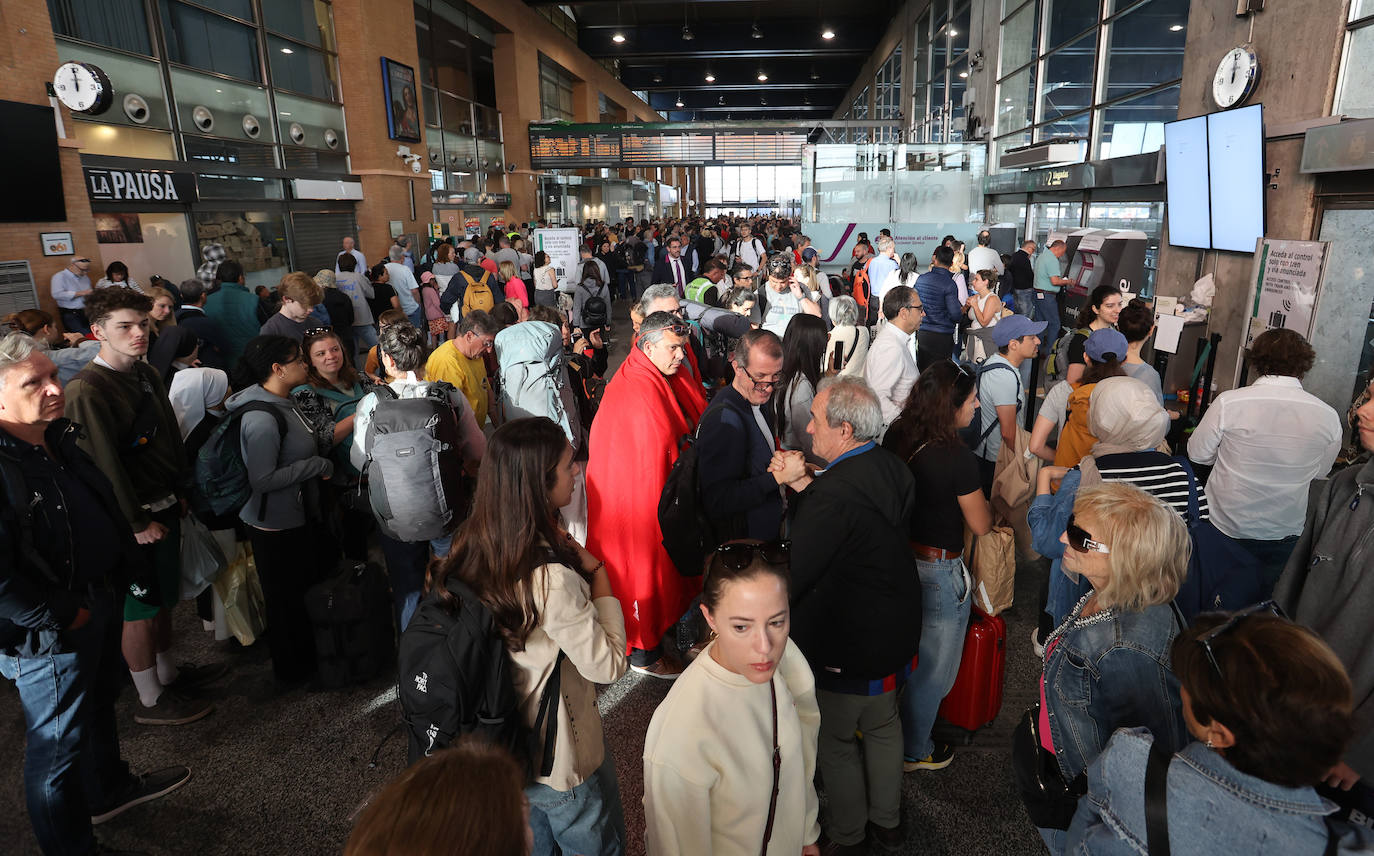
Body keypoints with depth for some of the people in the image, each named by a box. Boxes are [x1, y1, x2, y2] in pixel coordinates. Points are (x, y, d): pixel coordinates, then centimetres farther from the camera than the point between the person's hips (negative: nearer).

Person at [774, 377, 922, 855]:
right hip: (895, 633, 9)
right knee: (883, 725, 27)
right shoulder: (892, 469, -6)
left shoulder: (833, 495, -34)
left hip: (846, 646, -8)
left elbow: (791, 577, -28)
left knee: (834, 742, 16)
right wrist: (804, 488, -6)